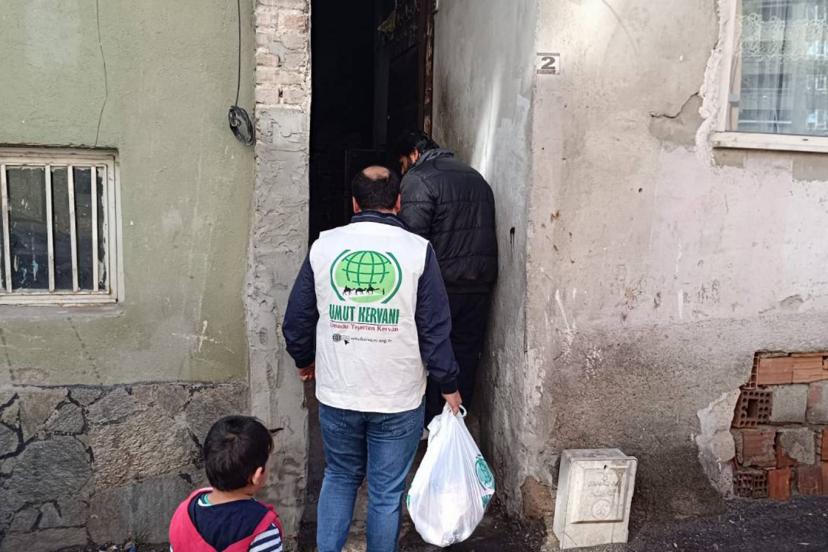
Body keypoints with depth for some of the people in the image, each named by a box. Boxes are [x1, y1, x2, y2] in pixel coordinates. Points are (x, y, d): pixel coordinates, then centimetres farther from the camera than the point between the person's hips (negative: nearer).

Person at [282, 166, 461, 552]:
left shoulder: (323, 246, -2)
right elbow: (435, 329, -9)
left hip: (336, 395, 2)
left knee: (339, 478, 23)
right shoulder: (417, 250, -9)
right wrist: (449, 385, 4)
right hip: (398, 401, -2)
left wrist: (304, 361, 22)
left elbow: (296, 320, 5)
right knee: (387, 491, 13)